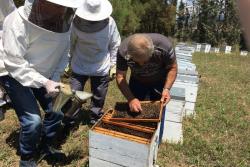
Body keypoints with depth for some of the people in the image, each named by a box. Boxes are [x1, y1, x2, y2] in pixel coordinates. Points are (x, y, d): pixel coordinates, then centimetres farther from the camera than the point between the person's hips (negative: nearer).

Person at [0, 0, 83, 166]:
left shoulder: (64, 21, -14)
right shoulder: (18, 22, -28)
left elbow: (63, 52, -4)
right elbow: (14, 64, -26)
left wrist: (55, 78, -15)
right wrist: (44, 82, -33)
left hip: (45, 76, 5)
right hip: (16, 76, -5)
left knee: (57, 112, 4)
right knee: (33, 120, -13)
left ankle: (45, 146, 32)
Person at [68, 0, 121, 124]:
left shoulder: (109, 22, -11)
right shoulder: (76, 22, -13)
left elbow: (115, 45, 0)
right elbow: (70, 43, 0)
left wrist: (113, 65, 1)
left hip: (101, 69, 1)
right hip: (79, 67, 0)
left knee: (98, 99, 12)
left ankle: (95, 122, 34)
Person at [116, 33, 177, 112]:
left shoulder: (164, 46, -33)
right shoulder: (123, 51, -31)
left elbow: (172, 68, -17)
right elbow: (120, 77, -24)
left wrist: (167, 88, -28)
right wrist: (131, 99, -35)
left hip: (159, 82, -1)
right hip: (137, 82, 1)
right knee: (134, 112, 6)